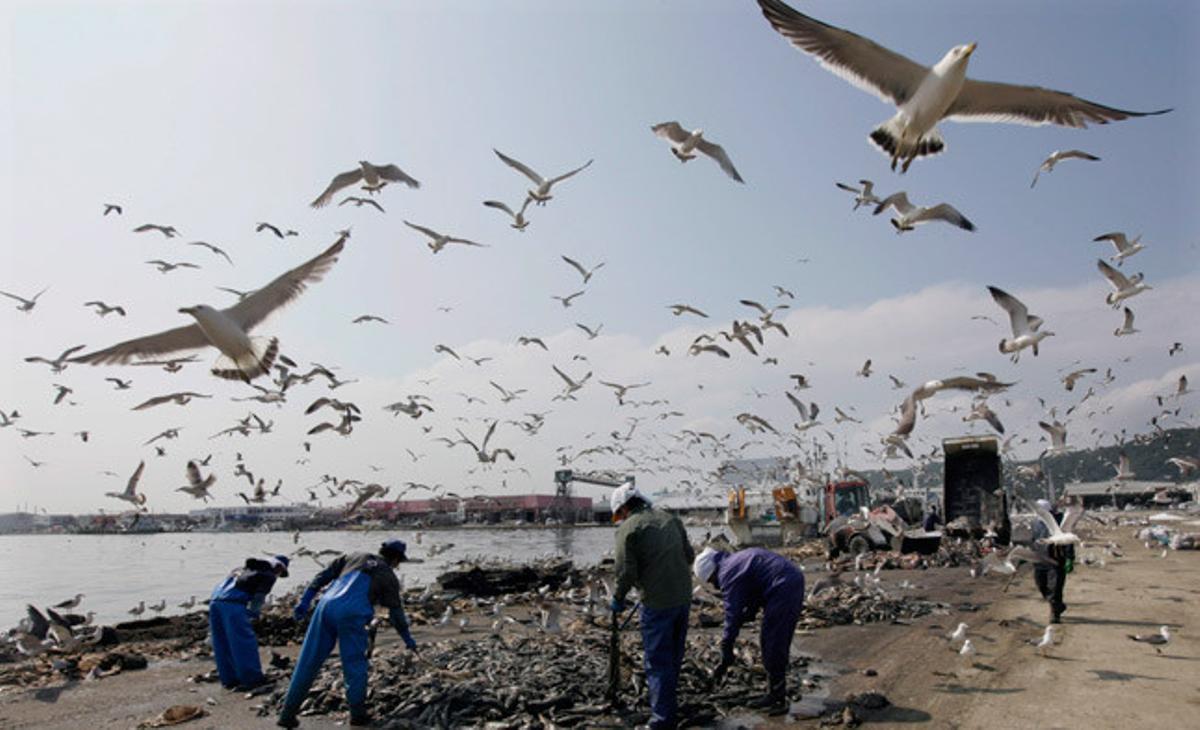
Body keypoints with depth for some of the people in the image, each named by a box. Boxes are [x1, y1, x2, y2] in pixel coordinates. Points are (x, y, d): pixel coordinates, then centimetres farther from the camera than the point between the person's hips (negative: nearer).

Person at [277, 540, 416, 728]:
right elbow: (396, 612, 17)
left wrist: (304, 602, 18)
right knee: (355, 664, 13)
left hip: (326, 606, 4)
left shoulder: (354, 557, 25)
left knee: (308, 662, 10)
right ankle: (358, 713, 19)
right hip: (351, 615, -4)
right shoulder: (389, 576, 15)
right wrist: (408, 639, 29)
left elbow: (323, 576, 18)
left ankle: (288, 713, 15)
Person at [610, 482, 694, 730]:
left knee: (657, 661, 2)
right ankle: (667, 702, 35)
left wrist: (618, 599, 1)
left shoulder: (628, 528, -10)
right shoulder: (671, 519, 10)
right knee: (674, 656, 20)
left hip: (657, 602, -7)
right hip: (683, 597, 7)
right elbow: (689, 555, 14)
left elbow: (626, 572, -14)